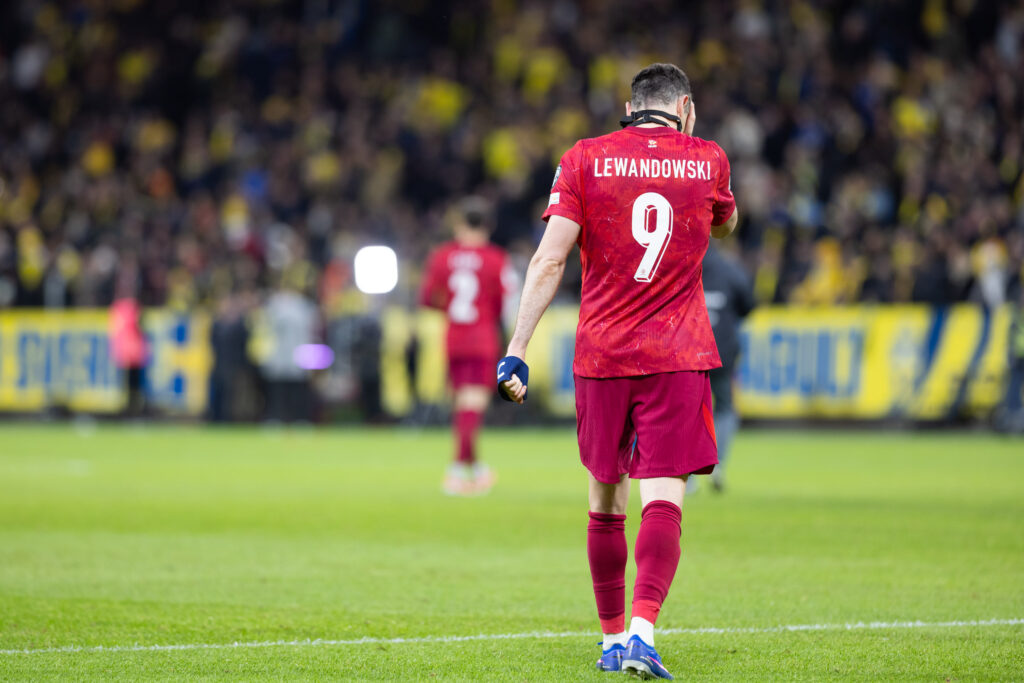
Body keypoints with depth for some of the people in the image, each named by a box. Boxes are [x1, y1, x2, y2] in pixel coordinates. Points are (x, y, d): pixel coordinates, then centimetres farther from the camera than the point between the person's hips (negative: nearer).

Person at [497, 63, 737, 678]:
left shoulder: (586, 160, 2)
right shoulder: (707, 160, 5)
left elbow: (550, 261, -5)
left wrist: (517, 350, -4)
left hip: (602, 355, 1)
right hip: (679, 356, -1)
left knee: (607, 501, 13)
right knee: (663, 498, -9)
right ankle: (643, 631, -27)